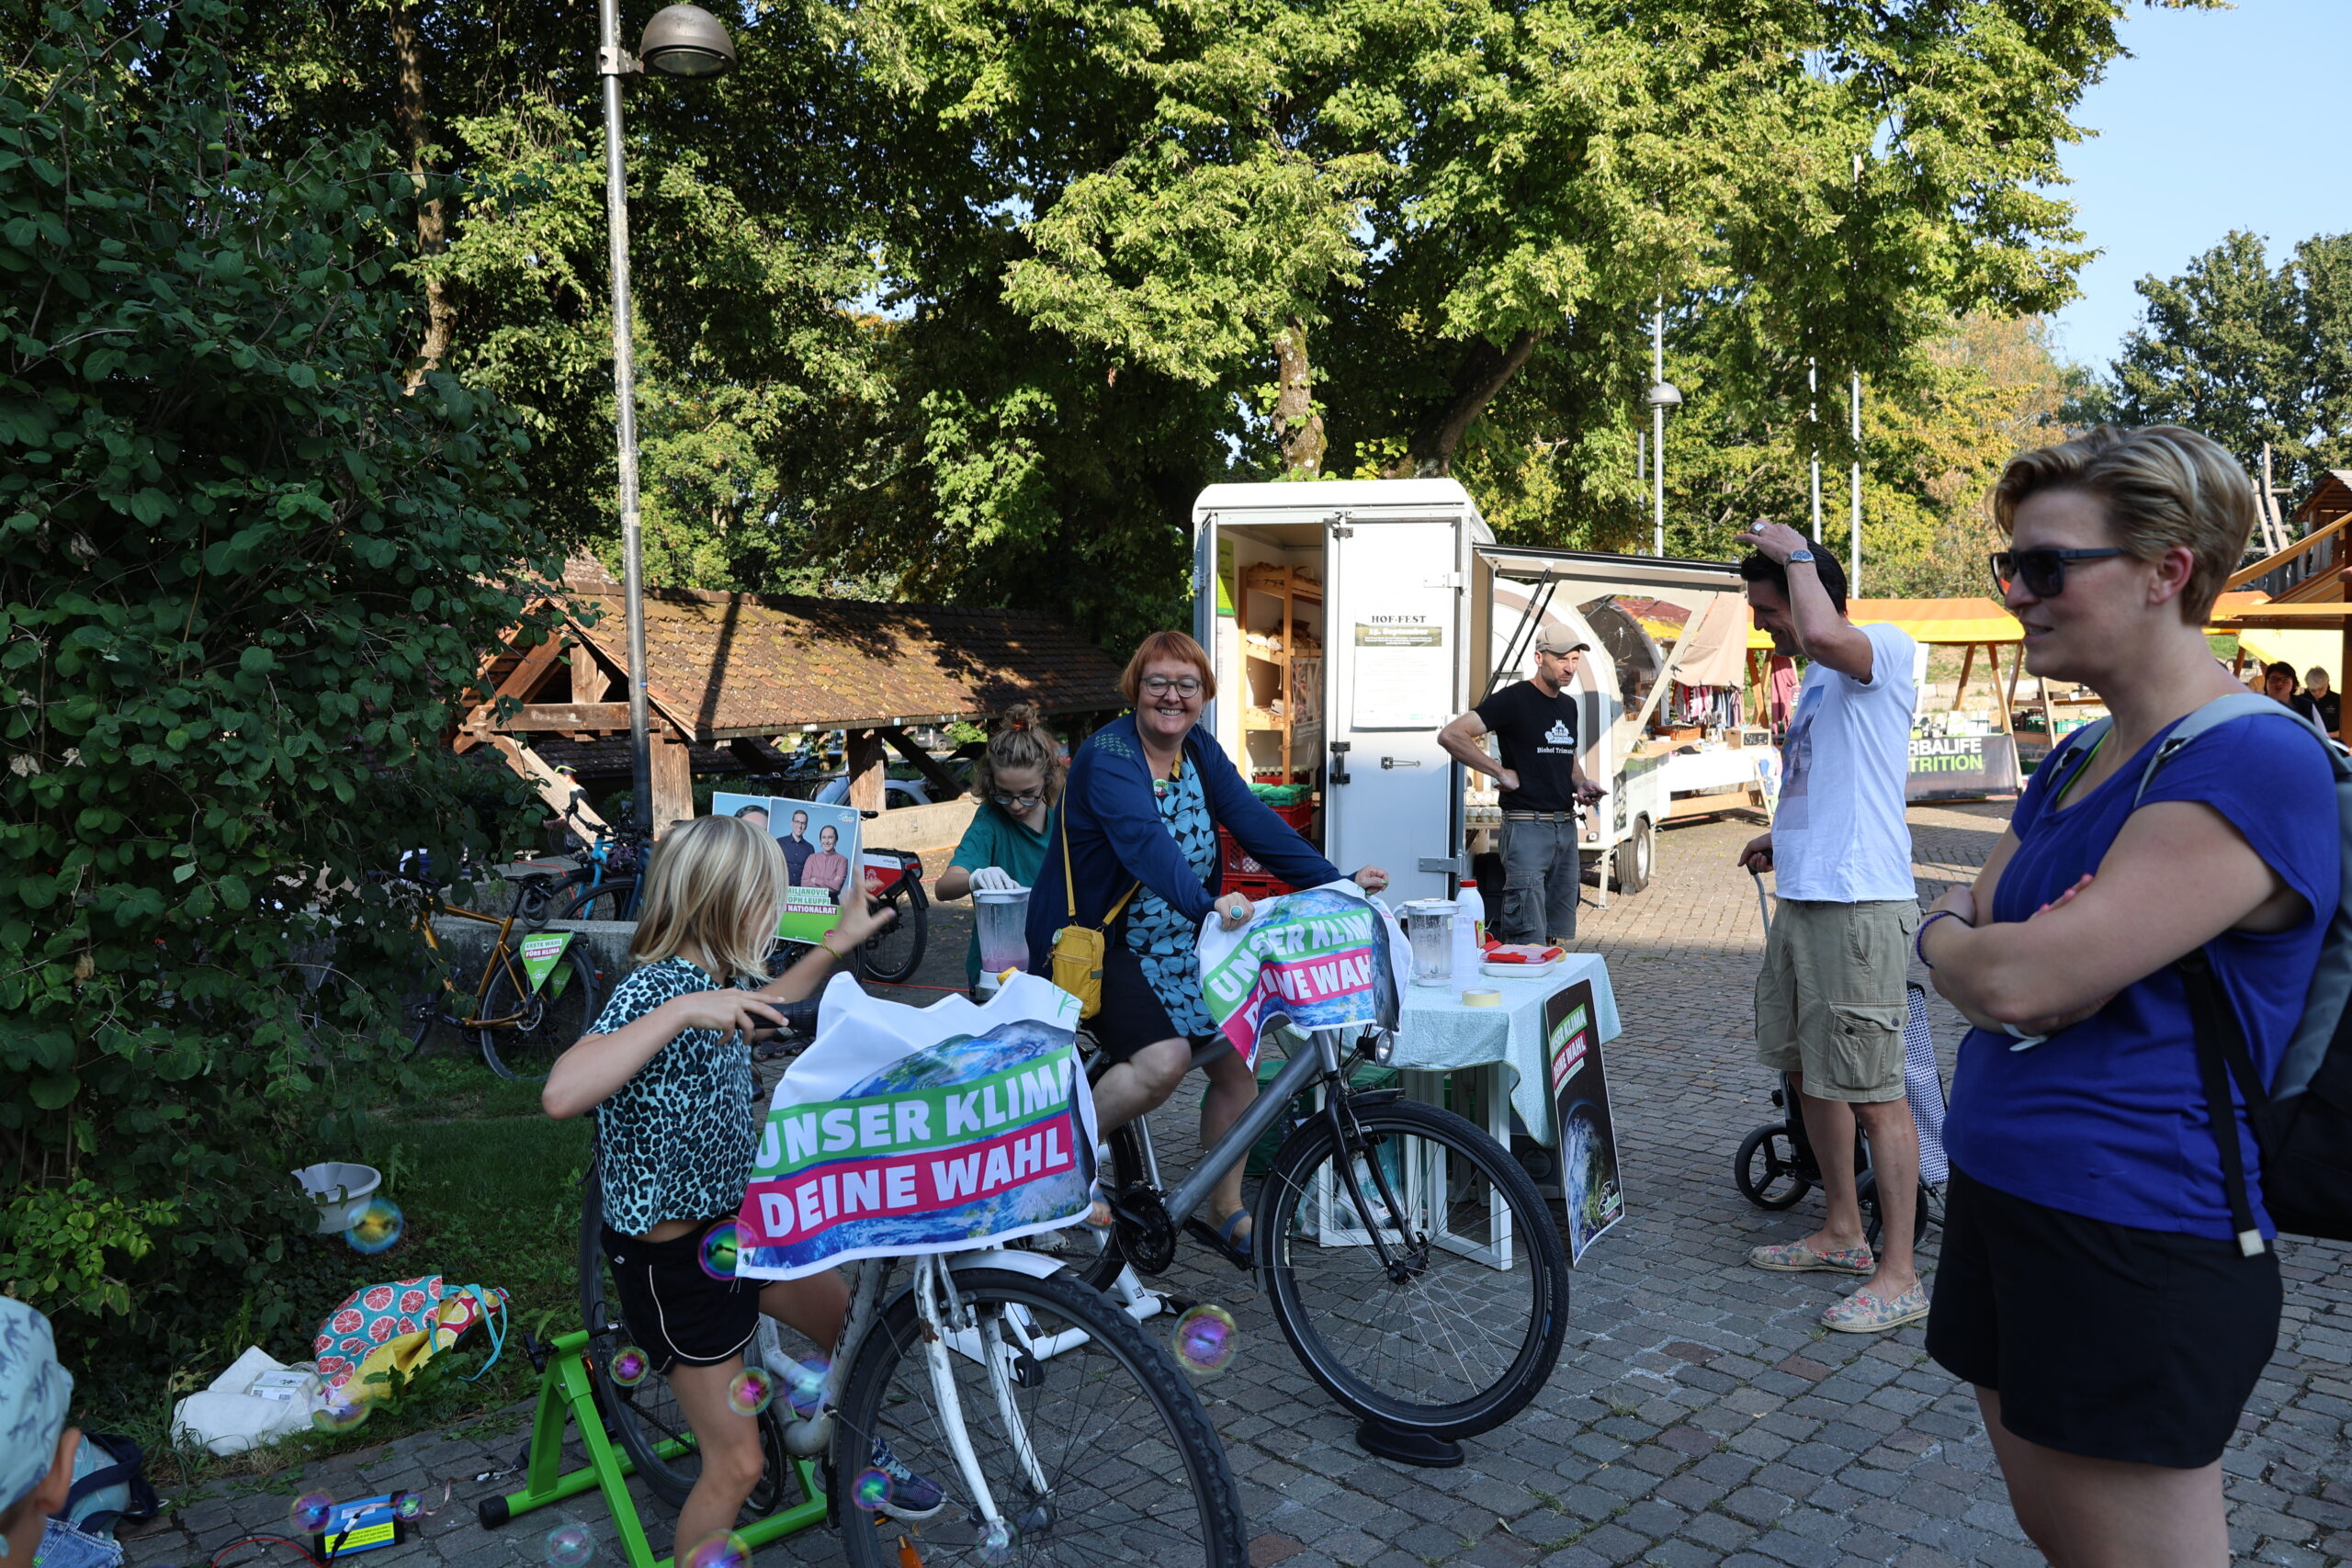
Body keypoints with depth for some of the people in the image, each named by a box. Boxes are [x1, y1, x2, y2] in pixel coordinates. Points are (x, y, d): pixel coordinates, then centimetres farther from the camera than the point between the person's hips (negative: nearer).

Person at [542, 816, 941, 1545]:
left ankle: (860, 1457, 47)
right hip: (671, 1258, -9)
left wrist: (838, 944, 25)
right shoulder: (653, 989, -27)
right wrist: (679, 1010, -48)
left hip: (737, 1221, 9)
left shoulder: (719, 978, -1)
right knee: (736, 1463, 0)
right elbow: (561, 1094, -45)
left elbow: (758, 1009, 25)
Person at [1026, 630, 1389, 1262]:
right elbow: (1146, 842, -38)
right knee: (1164, 1059, -26)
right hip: (1096, 942, -7)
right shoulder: (1109, 755, -20)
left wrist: (1336, 882, -14)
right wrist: (1208, 904, -54)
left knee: (1236, 1065, -1)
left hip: (1179, 947, 7)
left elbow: (1255, 822, -4)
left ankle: (1227, 1209, 18)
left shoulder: (1200, 750, 3)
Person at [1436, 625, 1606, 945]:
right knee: (1529, 942, -11)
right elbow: (1450, 735, -17)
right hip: (1527, 827, -8)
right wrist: (1501, 772, -15)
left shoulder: (1568, 705, 15)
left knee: (1560, 940, 11)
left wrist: (1581, 783, 10)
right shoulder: (1514, 699, -9)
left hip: (1566, 827, 8)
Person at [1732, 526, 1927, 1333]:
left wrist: (1795, 552, -19)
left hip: (1859, 905, -10)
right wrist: (1781, 841, 16)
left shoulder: (1888, 648, -11)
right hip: (1802, 898, 10)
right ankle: (1842, 1232, 33)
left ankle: (1899, 1275, 6)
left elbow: (1826, 636, -36)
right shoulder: (1819, 677, 19)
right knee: (1811, 1072, 18)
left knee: (1873, 1090, -4)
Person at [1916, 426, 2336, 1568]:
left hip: (2133, 1245, -8)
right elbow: (1965, 936, 9)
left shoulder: (2252, 766, -18)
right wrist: (2043, 958, -13)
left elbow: (2015, 977, -24)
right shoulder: (2071, 766, 12)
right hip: (2003, 1201, 8)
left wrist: (1954, 941, -3)